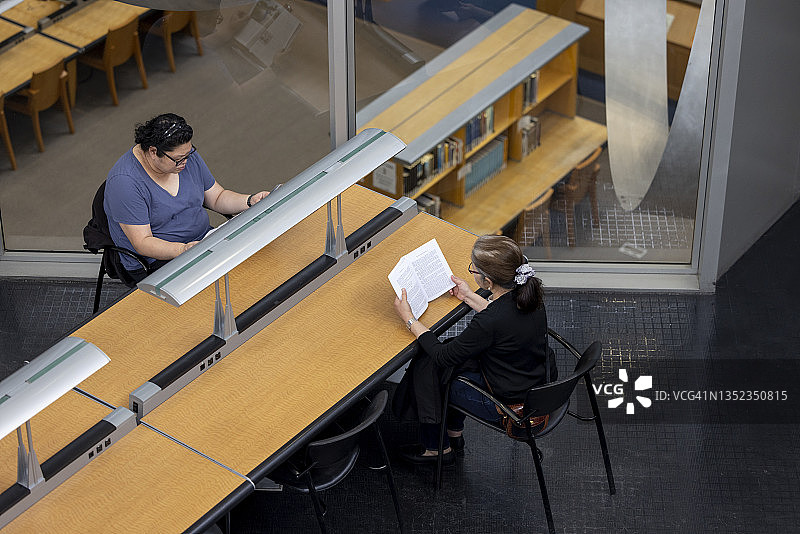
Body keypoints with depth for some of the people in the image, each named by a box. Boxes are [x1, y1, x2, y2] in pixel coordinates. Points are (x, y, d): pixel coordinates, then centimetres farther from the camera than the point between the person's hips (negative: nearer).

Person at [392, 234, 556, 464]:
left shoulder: (487, 324, -34)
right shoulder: (529, 294, -13)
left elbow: (443, 357, -17)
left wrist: (409, 318, -9)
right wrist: (469, 297, 18)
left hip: (509, 405, -7)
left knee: (426, 367, 10)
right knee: (454, 346, 24)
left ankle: (435, 447, 31)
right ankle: (454, 433, 39)